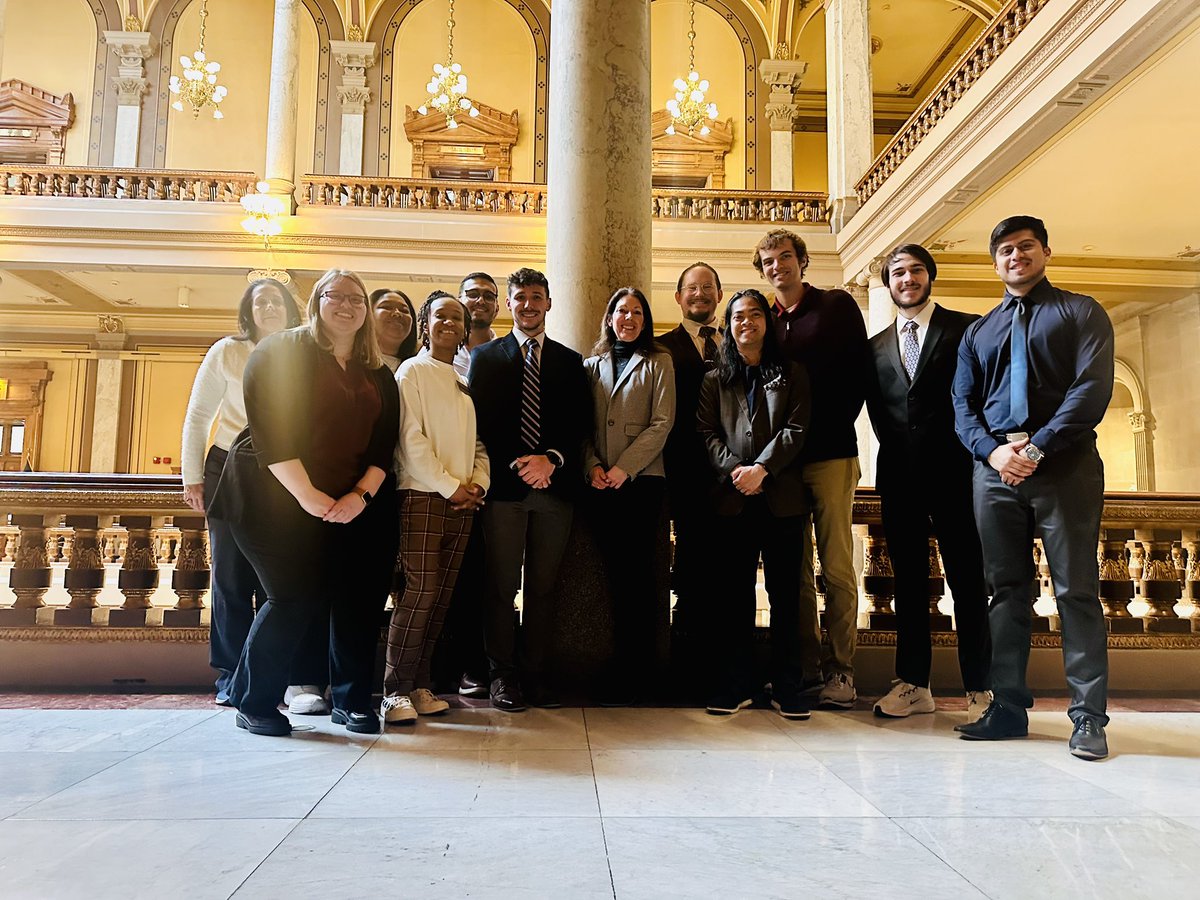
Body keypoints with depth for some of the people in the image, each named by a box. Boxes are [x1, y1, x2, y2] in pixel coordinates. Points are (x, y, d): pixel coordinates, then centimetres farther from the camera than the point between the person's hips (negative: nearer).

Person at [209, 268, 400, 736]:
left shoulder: (379, 375, 13)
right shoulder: (282, 351, -2)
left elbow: (385, 443, 8)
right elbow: (269, 429, -11)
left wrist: (361, 494, -8)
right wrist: (307, 495, -17)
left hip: (352, 503, 5)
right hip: (278, 497, -5)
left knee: (360, 599, -2)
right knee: (296, 599, -8)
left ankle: (352, 701, 14)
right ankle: (253, 704, 12)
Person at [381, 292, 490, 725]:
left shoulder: (466, 384, 19)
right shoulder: (412, 371, 1)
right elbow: (410, 438, -8)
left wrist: (478, 482, -1)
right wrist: (449, 486, -10)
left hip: (462, 500, 6)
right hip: (423, 495, -6)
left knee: (442, 593, 5)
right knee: (421, 589, -11)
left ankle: (420, 685, 12)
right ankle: (395, 691, -2)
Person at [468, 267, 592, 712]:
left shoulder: (570, 361, 15)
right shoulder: (485, 357, 10)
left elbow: (580, 423, 8)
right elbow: (480, 421, 2)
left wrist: (551, 459, -9)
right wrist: (517, 464, -9)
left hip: (555, 486, 2)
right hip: (504, 484, -1)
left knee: (543, 587, 5)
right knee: (502, 586, 0)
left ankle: (536, 672, 13)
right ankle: (502, 674, 9)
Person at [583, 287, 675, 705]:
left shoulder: (658, 363, 6)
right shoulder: (592, 365, 16)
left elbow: (661, 423, -3)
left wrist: (624, 468, -12)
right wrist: (592, 466, -7)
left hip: (641, 479, -3)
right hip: (600, 482, 3)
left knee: (635, 573, -4)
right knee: (616, 574, 5)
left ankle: (632, 673, 3)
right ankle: (625, 668, 12)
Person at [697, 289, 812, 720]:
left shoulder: (791, 374, 12)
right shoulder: (716, 379, 16)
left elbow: (796, 429, 0)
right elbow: (707, 432, 6)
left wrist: (761, 468, -13)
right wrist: (734, 469, -11)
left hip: (782, 497, -1)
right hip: (733, 497, 1)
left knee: (785, 590, 1)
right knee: (736, 590, 3)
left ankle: (786, 685, 9)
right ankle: (740, 682, 11)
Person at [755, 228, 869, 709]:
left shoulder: (837, 305, 5)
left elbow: (859, 374, -2)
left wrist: (835, 425, -10)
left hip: (830, 455, -4)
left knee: (837, 567, -2)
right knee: (795, 568, 6)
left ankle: (841, 669, 6)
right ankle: (807, 664, 15)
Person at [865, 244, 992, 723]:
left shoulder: (967, 329, 4)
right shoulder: (876, 347, 15)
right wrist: (896, 447, 5)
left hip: (953, 470, -3)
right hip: (899, 476, 4)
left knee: (968, 580, 1)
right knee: (908, 580, 7)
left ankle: (979, 688, 9)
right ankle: (913, 683, 15)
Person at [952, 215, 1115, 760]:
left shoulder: (1081, 313, 9)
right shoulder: (978, 332, 21)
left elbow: (1093, 386, -5)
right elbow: (963, 403, 11)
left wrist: (1038, 448, -16)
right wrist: (992, 450, -8)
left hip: (1065, 464, -3)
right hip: (995, 467, 4)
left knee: (1077, 590, -4)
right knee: (1006, 591, 5)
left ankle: (1088, 717, 2)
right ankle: (1008, 709, 11)